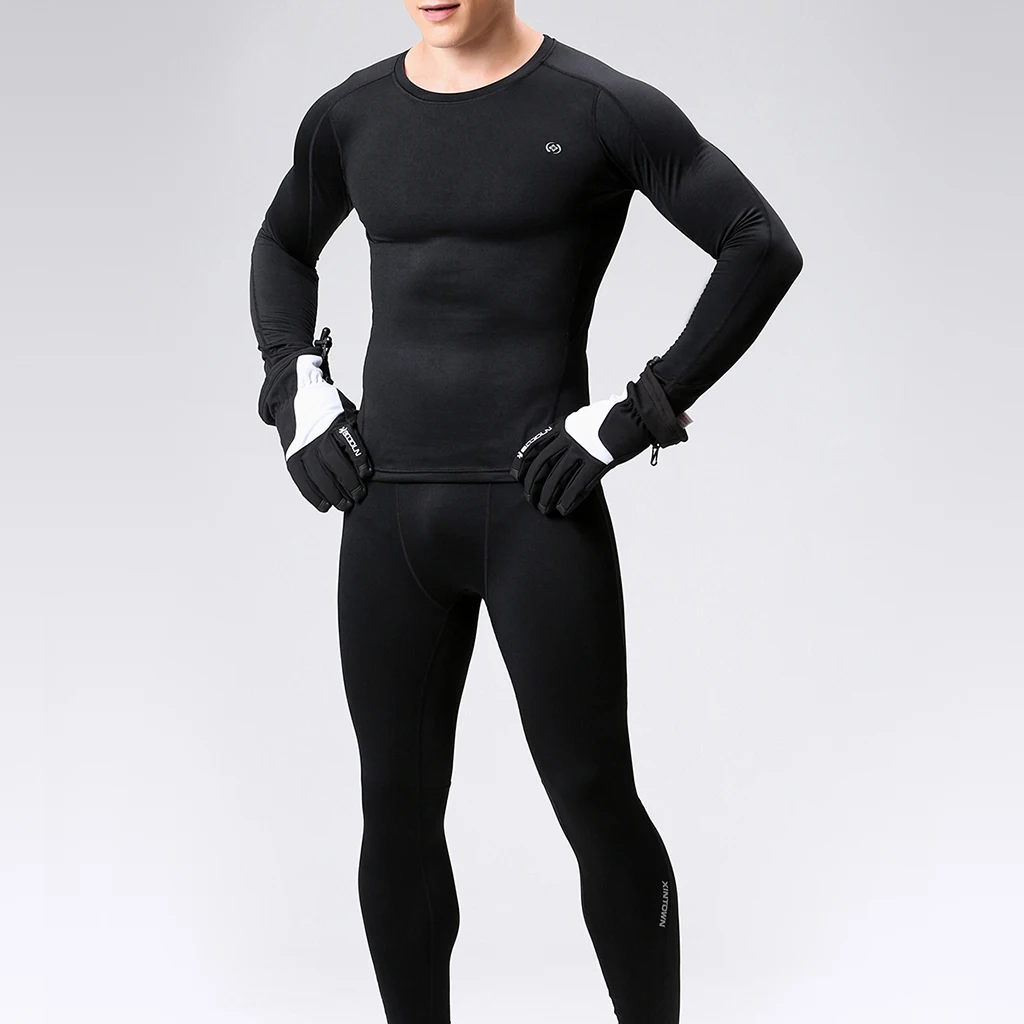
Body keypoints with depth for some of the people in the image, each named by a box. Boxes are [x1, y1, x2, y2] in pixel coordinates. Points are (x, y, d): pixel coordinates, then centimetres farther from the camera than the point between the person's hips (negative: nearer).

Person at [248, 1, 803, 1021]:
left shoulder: (598, 107, -5)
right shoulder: (351, 116, 9)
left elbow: (763, 248, -5)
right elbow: (282, 248, 28)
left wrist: (639, 414, -10)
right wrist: (294, 389, 12)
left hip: (536, 507, -4)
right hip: (387, 510, 5)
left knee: (596, 803, 1)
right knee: (397, 811, 10)